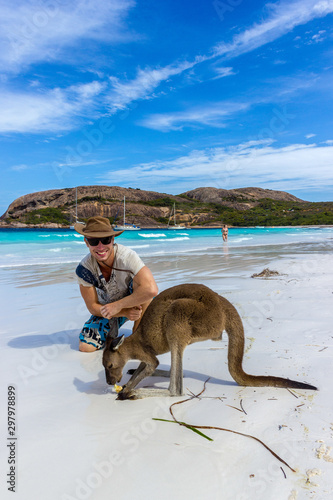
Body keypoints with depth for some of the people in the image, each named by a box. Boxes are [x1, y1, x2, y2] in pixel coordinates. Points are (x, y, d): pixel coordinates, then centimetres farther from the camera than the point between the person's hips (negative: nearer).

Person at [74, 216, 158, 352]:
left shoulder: (127, 256, -34)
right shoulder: (84, 269, -23)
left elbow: (152, 290, -45)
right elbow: (93, 307, -16)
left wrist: (117, 305, -37)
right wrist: (125, 313, -31)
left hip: (135, 303, -2)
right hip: (108, 309, 2)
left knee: (139, 282, -35)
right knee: (85, 347, -15)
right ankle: (111, 334, 19)